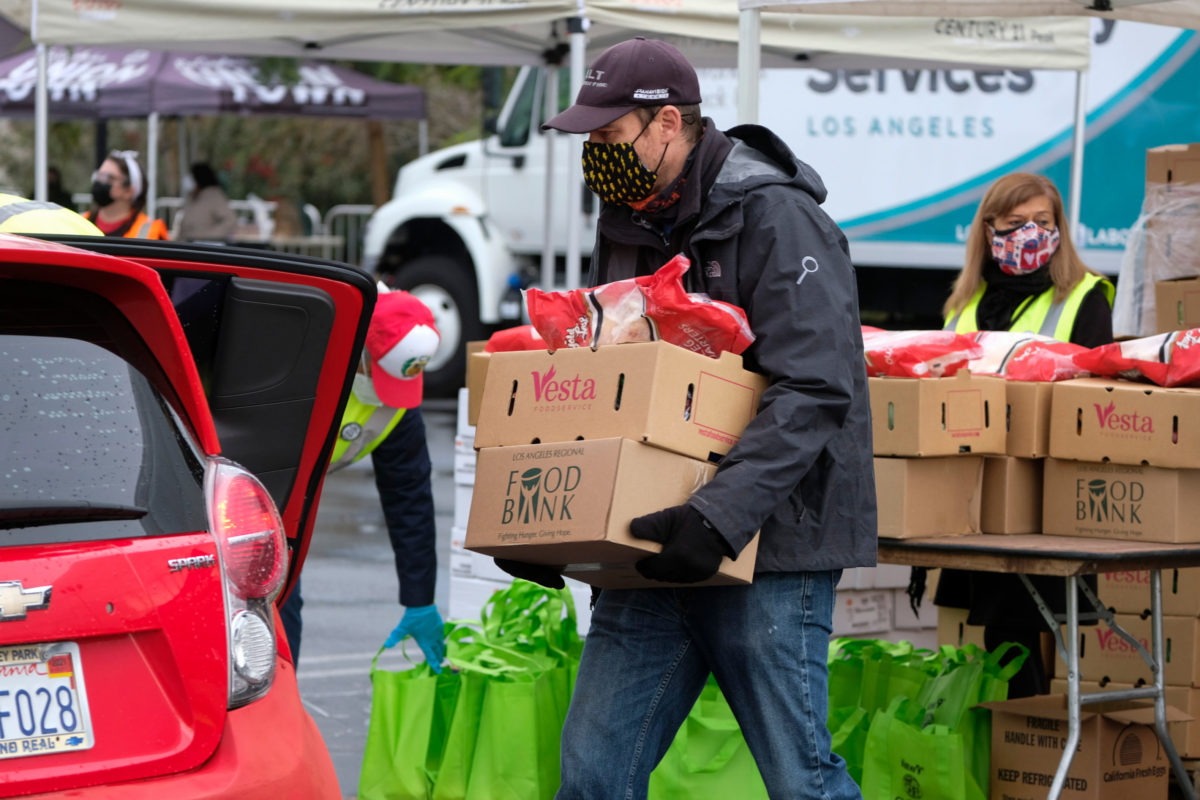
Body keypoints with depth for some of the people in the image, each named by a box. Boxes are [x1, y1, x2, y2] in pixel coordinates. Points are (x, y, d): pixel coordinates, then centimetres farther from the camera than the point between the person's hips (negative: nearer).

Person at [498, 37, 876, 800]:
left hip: (768, 545, -7)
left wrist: (722, 515, -32)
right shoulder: (629, 225, 13)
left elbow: (813, 394, -22)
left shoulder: (777, 221, -12)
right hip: (657, 544, 7)